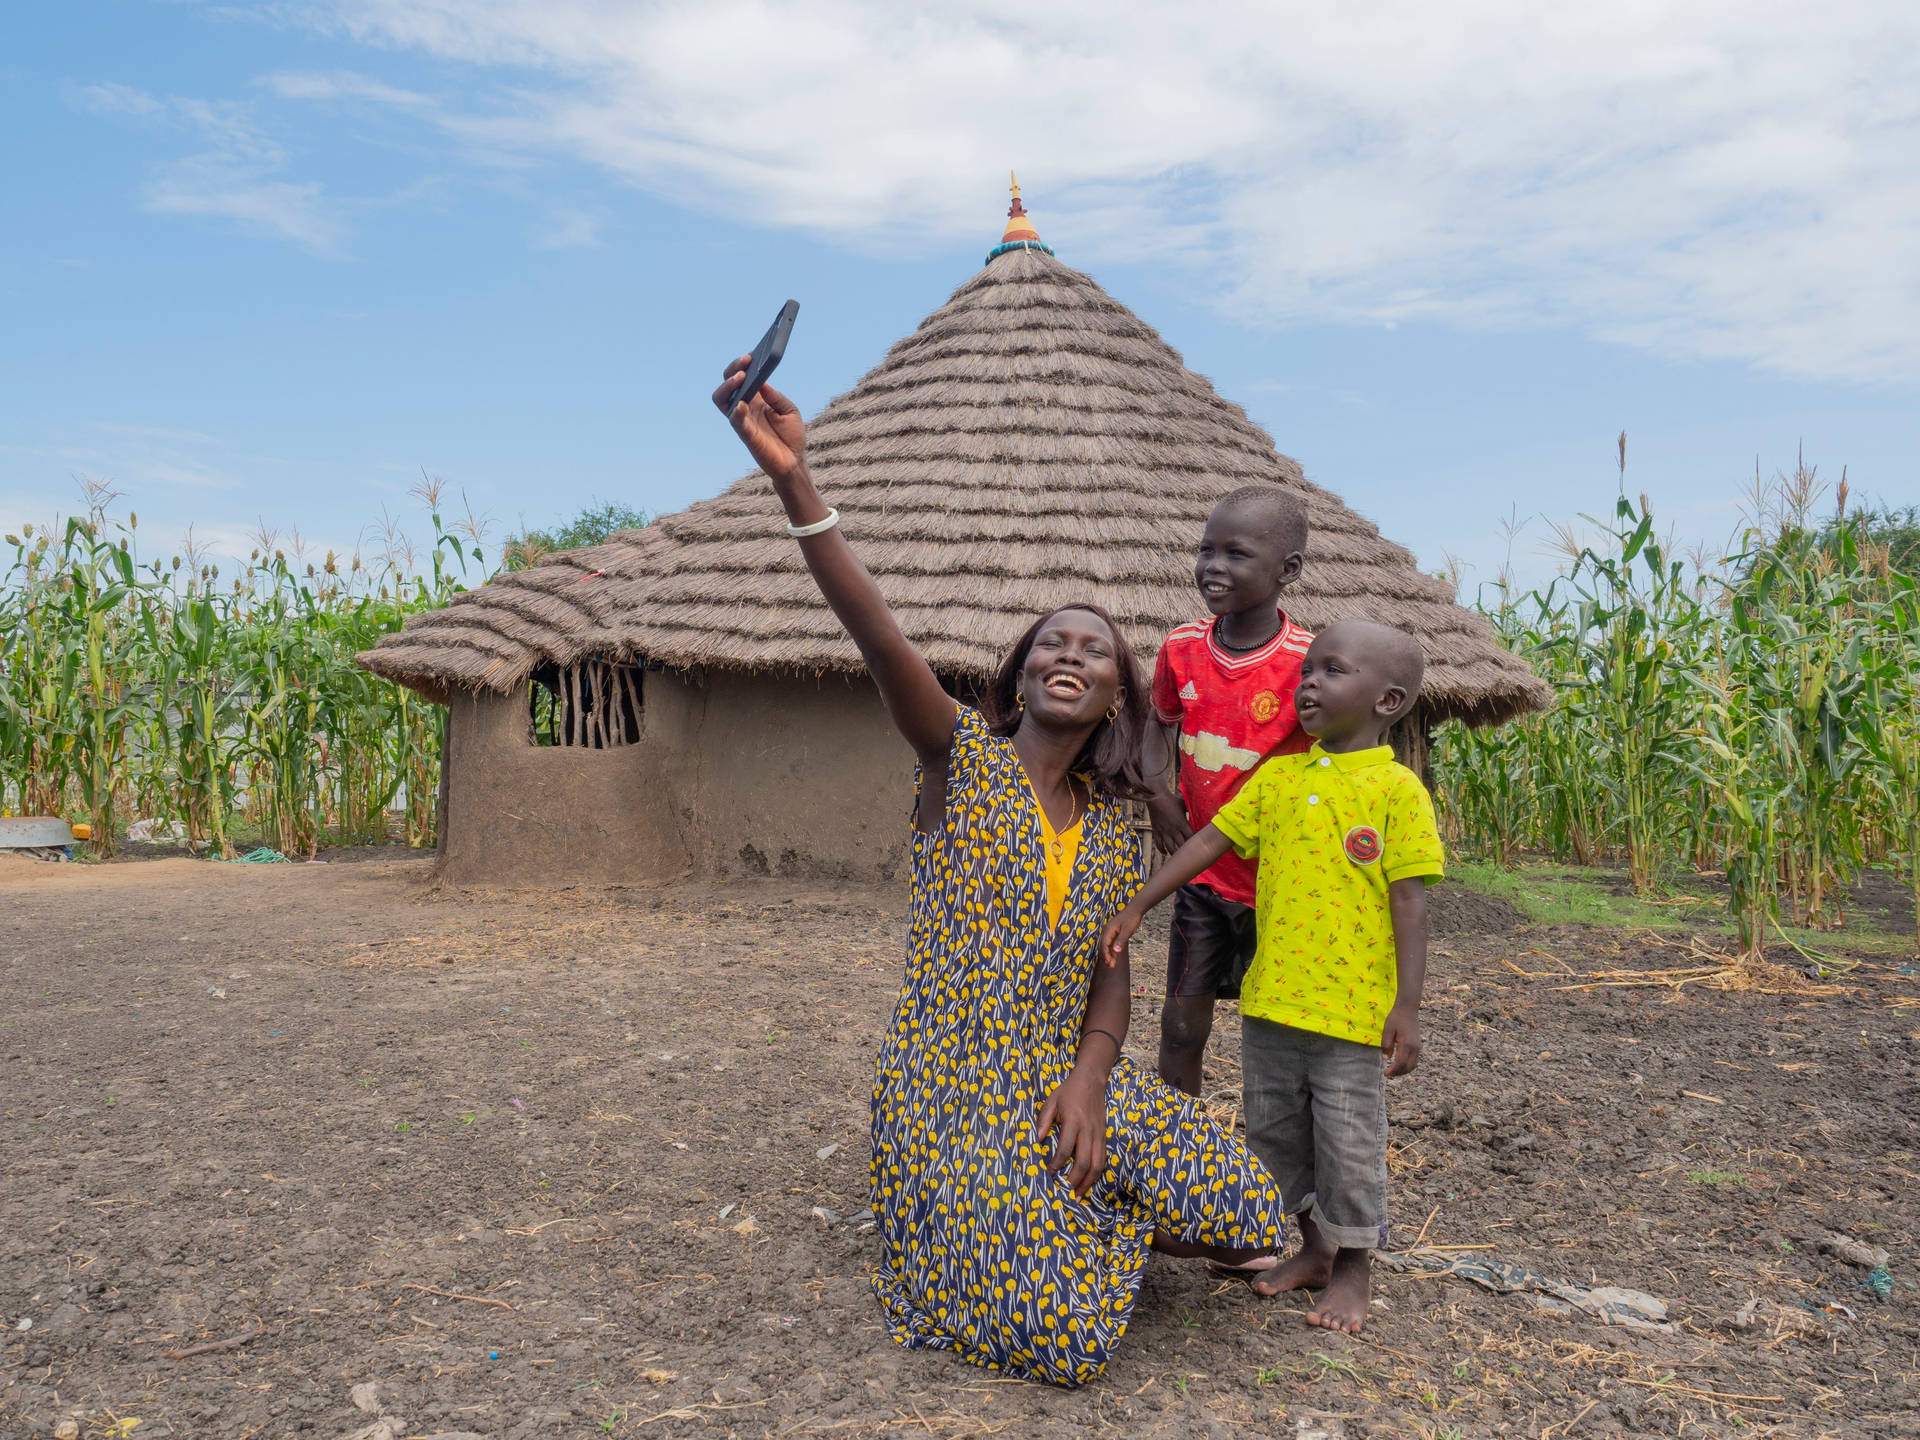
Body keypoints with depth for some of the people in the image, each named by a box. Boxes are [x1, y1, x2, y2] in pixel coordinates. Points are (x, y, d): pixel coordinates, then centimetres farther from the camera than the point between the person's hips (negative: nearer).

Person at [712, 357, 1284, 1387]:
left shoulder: (1114, 822, 7)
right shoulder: (963, 756, -8)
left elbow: (1109, 975, 8)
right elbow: (881, 643, -26)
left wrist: (1087, 1083, -12)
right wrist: (796, 485, -41)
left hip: (1066, 1079, 6)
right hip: (954, 1090, -5)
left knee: (1246, 1218, 1)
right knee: (1067, 1342, -14)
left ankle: (1072, 1231, 25)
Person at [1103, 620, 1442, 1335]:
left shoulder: (1397, 789, -8)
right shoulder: (1278, 776, 7)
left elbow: (1410, 902, -9)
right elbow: (1209, 841, 8)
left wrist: (1407, 1006, -12)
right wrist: (1135, 909, 4)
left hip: (1352, 1005, -5)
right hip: (1269, 996, 6)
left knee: (1348, 1139, 6)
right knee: (1273, 1128, 17)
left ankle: (1354, 1268, 29)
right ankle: (1314, 1248, 38)